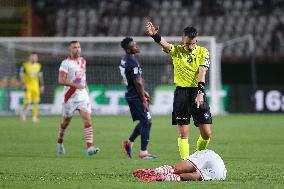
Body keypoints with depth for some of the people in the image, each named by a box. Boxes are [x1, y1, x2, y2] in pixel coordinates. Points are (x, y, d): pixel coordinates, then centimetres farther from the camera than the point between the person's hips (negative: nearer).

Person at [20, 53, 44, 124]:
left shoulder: (38, 66, 9)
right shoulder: (25, 65, -5)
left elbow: (40, 77, 17)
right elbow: (21, 76, -4)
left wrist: (41, 86, 12)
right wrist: (24, 85, -13)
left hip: (36, 87, 4)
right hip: (28, 87, -4)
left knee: (36, 103, 2)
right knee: (27, 101, -13)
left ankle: (35, 117, 10)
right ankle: (23, 112, 14)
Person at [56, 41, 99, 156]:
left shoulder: (83, 61, 10)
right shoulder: (66, 63, -11)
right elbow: (61, 80, -19)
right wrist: (75, 85, -28)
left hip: (83, 95, 4)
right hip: (70, 97, -4)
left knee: (88, 120, -12)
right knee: (66, 121, 12)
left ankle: (90, 147, -18)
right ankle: (60, 142, 38)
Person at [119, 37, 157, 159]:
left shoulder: (124, 60, 10)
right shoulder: (132, 62, -22)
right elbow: (138, 83, -20)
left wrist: (143, 92, 22)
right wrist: (143, 100, -16)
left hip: (130, 94, 10)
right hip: (136, 97, -10)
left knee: (143, 122, 19)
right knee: (147, 122, -4)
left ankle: (129, 143, 25)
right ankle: (143, 152, -1)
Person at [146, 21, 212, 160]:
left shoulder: (203, 52, 3)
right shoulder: (176, 51, 2)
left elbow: (201, 73, -10)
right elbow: (164, 44, -19)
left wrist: (200, 92, -24)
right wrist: (154, 35, -41)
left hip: (198, 92, 1)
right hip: (181, 93, -1)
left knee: (206, 134, -1)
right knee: (183, 133, -4)